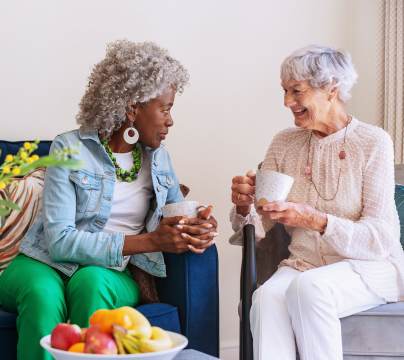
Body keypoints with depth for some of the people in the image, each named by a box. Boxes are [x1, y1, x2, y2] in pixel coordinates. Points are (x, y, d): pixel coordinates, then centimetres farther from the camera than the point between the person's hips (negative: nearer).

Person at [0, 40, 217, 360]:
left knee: (91, 281, -33)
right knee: (43, 293, -38)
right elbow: (59, 240, -18)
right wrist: (148, 242, -24)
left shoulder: (158, 157, 9)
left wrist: (201, 228, -8)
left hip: (110, 275, 3)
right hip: (46, 265, -3)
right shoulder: (70, 149, -9)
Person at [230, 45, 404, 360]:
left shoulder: (374, 142, -6)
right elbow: (258, 230, 6)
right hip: (303, 263, 3)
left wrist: (315, 220, -27)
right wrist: (244, 207, -17)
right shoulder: (283, 144, 8)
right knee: (266, 296, -30)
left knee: (309, 287, -34)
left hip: (370, 266, -3)